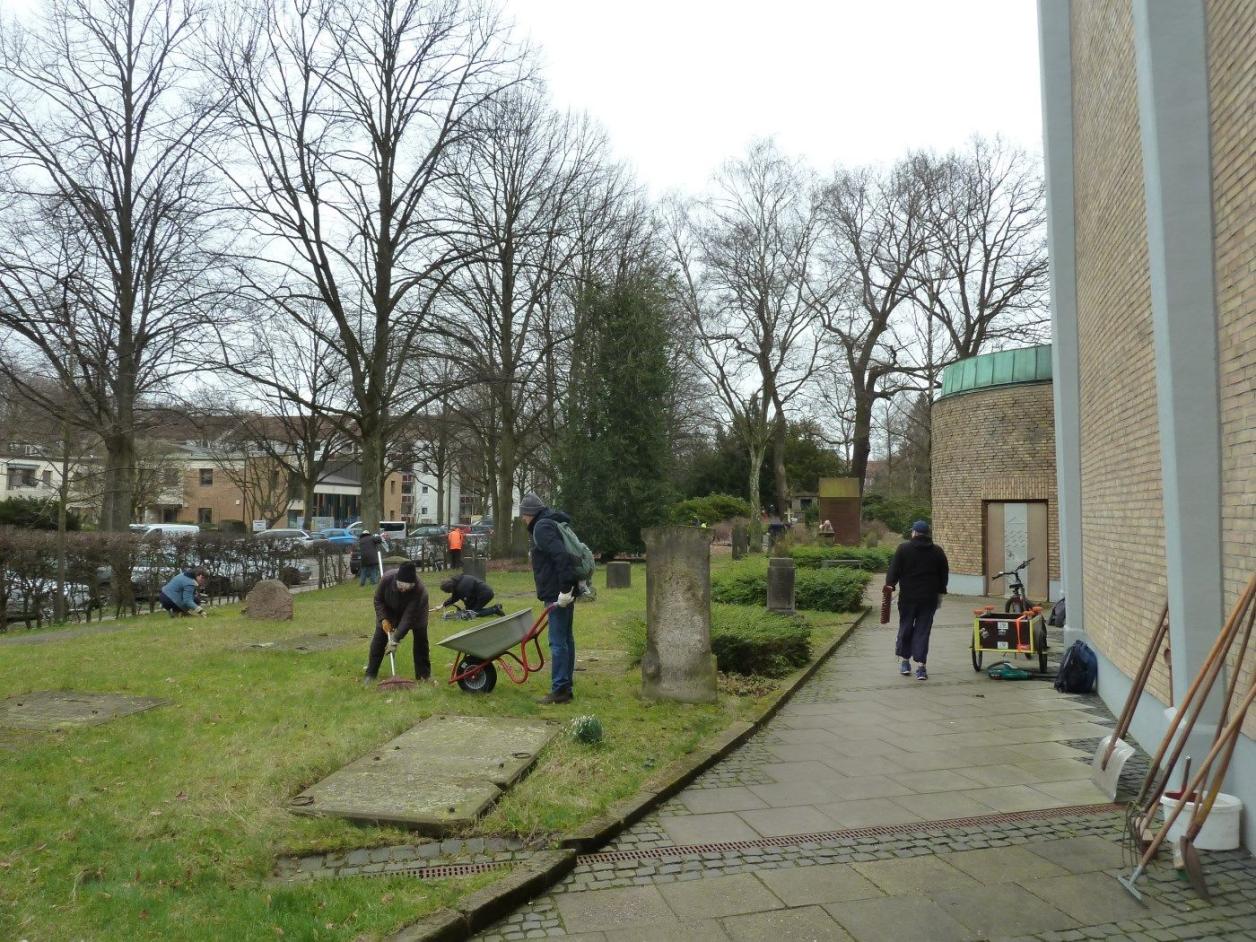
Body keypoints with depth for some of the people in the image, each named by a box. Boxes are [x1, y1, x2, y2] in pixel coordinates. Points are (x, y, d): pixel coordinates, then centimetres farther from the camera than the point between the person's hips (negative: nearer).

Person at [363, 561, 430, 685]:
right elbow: (378, 600, -17)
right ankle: (370, 674, 4)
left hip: (415, 610, -2)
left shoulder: (419, 589, -43)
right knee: (379, 638, -5)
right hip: (390, 609, 2)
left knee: (421, 638, -8)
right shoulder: (387, 579, -37)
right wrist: (383, 619, -29)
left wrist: (395, 640, -42)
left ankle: (424, 674, 4)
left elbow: (408, 617, -41)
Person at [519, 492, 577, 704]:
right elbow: (565, 555, 24)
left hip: (558, 594, -10)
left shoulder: (542, 528, -12)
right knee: (566, 639, 13)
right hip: (565, 592, 10)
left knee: (558, 642, -7)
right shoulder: (553, 523, 20)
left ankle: (559, 690, -4)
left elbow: (562, 556, -26)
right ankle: (565, 687, 20)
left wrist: (565, 589, -26)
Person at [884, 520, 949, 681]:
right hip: (929, 598, 2)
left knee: (905, 628, 12)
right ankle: (920, 666, -2)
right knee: (923, 630, 3)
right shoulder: (937, 551, 6)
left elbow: (894, 570, -8)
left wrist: (890, 584, 0)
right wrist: (940, 592, 20)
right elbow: (944, 574, 12)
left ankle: (904, 661, 18)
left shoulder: (903, 548, -4)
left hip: (908, 597, -1)